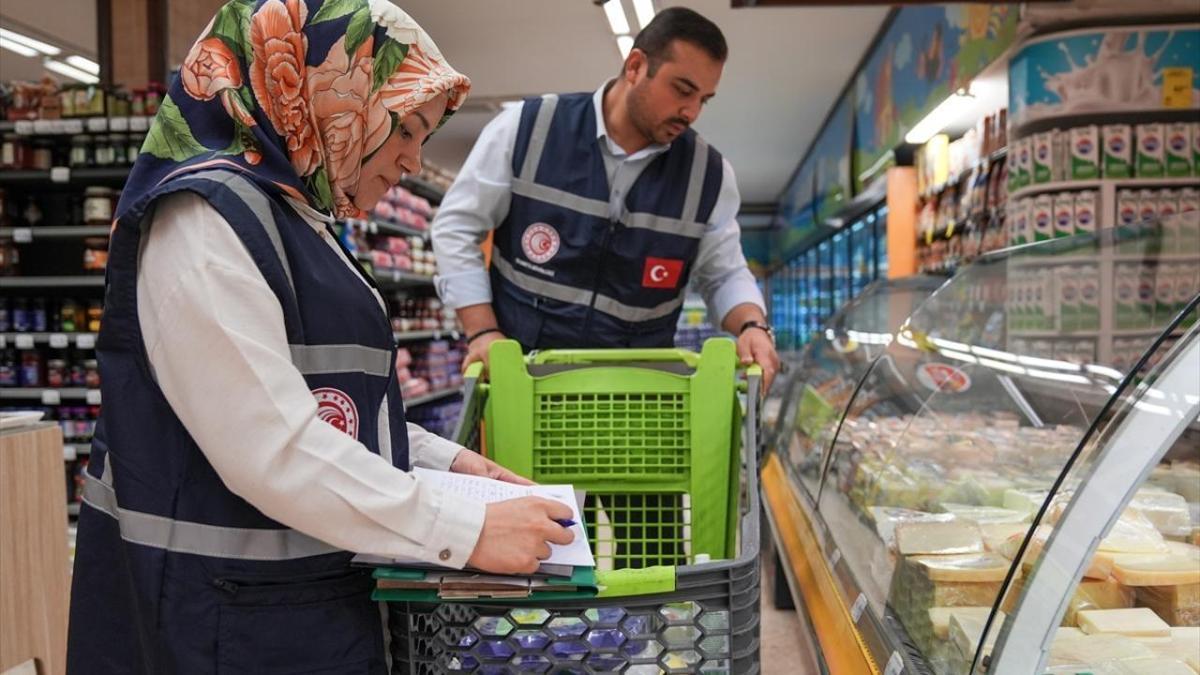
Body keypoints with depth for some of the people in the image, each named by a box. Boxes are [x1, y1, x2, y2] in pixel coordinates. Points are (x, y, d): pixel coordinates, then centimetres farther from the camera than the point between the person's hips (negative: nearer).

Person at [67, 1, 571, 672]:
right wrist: (467, 533, -23)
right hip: (241, 621, -9)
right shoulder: (204, 220, -20)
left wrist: (445, 459, 9)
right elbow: (274, 451, -27)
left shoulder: (289, 216, 12)